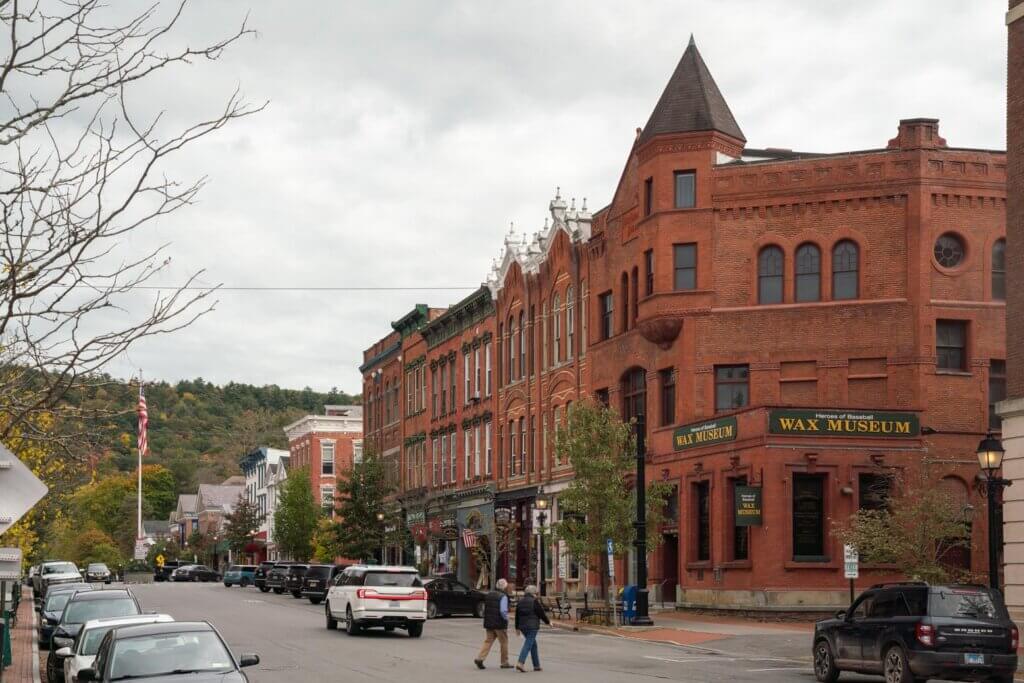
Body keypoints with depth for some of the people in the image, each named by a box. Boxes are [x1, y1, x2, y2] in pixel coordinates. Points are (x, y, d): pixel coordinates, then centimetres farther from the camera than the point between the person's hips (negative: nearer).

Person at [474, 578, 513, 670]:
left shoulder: (489, 595, 11)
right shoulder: (503, 597, -13)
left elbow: (484, 609, 14)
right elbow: (503, 611, -23)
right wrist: (506, 619, -8)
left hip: (489, 623, 6)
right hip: (500, 624, -6)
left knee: (488, 641, 8)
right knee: (504, 642, 7)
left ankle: (480, 658, -8)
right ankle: (504, 663, 14)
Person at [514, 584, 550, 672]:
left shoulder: (520, 601, 11)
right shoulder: (535, 601, -9)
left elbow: (517, 615, 14)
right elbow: (542, 613, -5)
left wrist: (517, 628, 21)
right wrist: (548, 622, 10)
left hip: (522, 626, 7)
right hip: (532, 626, -7)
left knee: (533, 644, 17)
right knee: (528, 644, -9)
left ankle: (536, 665, 19)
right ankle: (520, 663, -22)